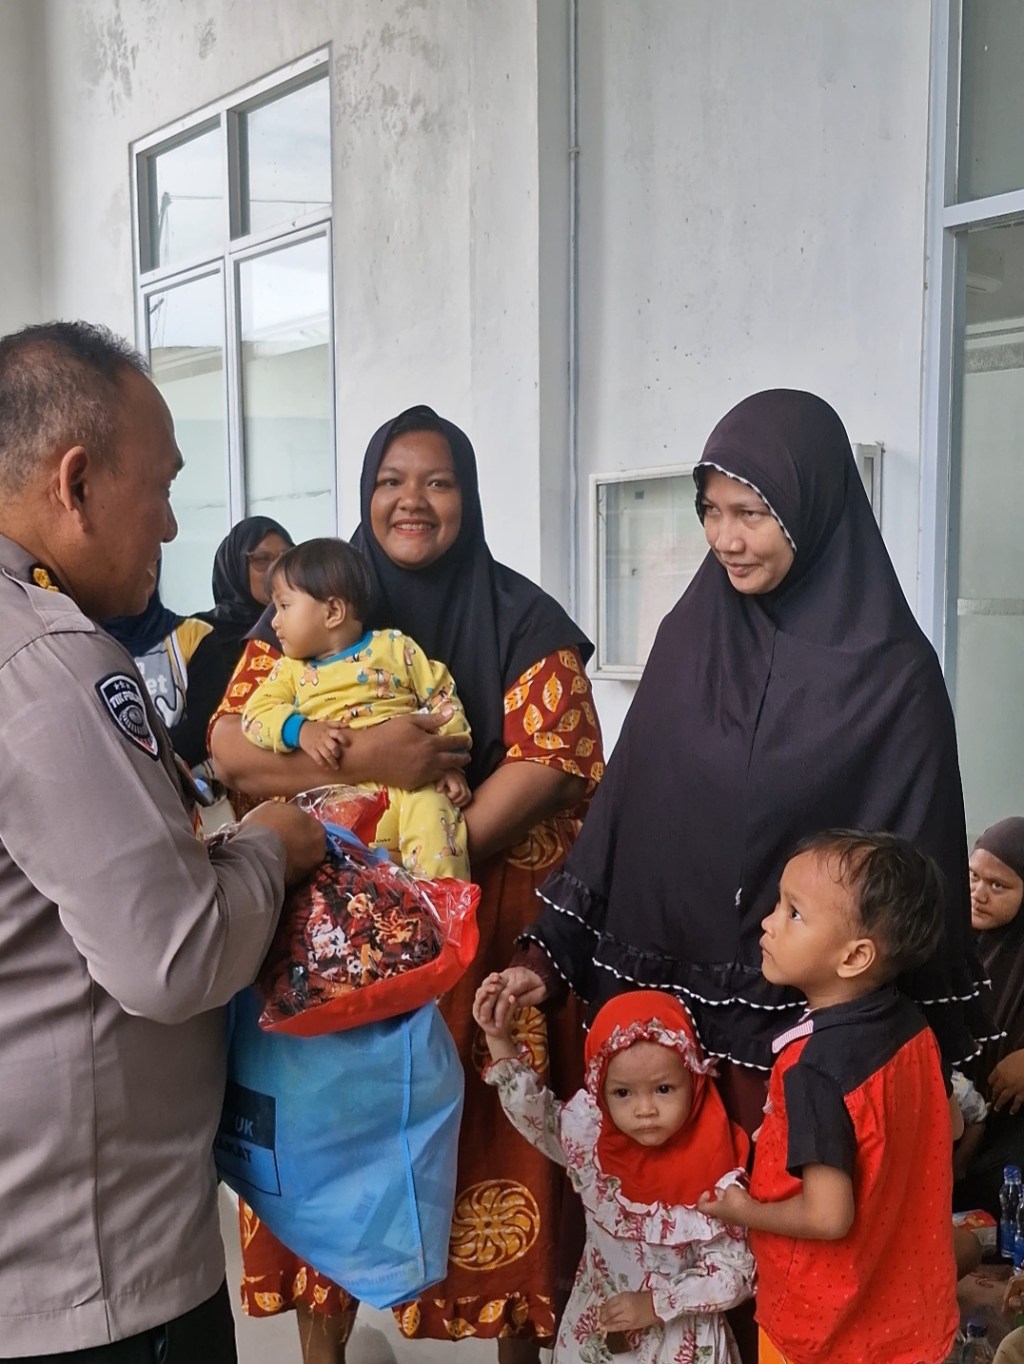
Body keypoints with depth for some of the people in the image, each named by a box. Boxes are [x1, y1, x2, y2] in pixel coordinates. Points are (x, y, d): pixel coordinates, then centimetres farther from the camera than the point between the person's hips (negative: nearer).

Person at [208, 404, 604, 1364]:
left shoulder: (522, 620, 0)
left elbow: (551, 763, -11)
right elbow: (229, 747, -4)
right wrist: (361, 759, -20)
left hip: (485, 936, -1)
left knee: (491, 1139, 5)